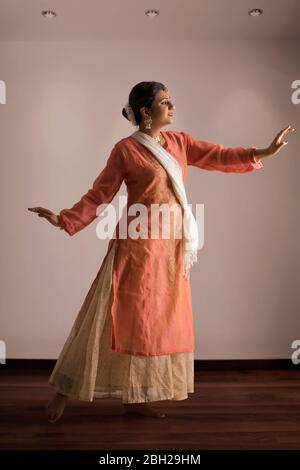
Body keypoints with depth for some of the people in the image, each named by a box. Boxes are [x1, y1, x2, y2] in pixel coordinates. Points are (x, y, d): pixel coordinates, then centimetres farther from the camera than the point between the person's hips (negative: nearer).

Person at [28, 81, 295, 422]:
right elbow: (99, 195, -5)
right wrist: (64, 220, -15)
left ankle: (135, 398, 23)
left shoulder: (180, 142, 10)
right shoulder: (125, 149, -6)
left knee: (158, 319, 9)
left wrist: (263, 153, -4)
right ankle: (64, 391, 14)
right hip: (139, 243, -6)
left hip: (170, 245, 7)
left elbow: (220, 156, 6)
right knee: (122, 318, -3)